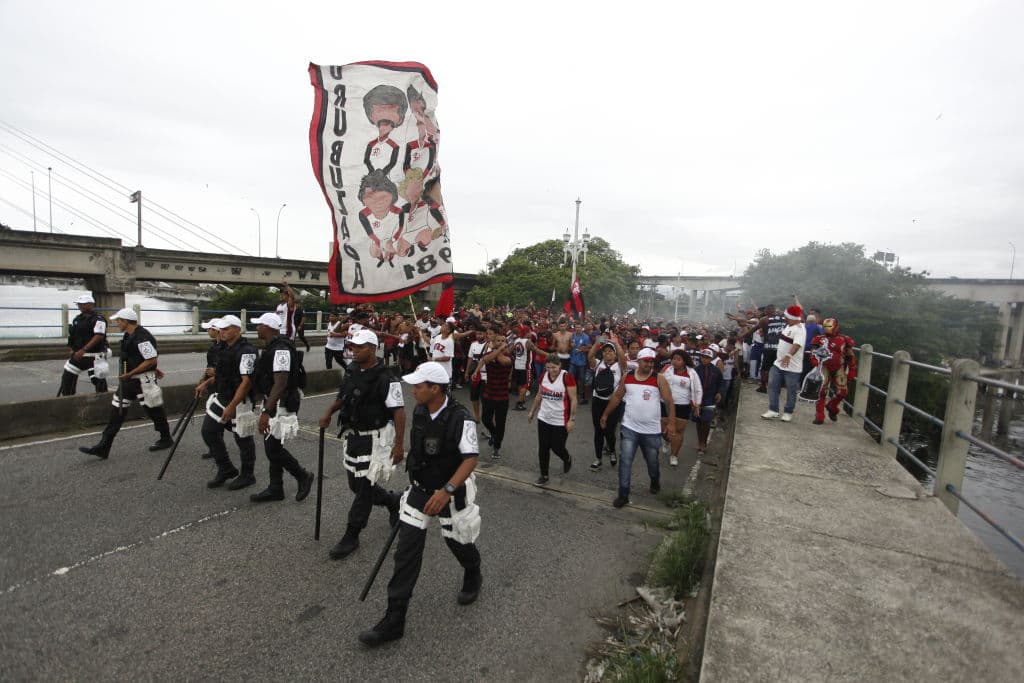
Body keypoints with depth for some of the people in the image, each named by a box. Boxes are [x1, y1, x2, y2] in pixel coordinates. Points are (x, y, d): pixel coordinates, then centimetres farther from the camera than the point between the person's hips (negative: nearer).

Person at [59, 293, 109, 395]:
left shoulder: (98, 319, -13)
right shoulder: (77, 319, 13)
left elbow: (98, 337, -23)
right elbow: (73, 336, 22)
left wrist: (83, 350, -26)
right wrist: (73, 351, 15)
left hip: (94, 357, -8)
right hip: (78, 355, 8)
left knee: (98, 380, -7)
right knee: (67, 376, 12)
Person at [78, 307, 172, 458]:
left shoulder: (142, 337, -21)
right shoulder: (128, 336, 10)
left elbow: (152, 360, -24)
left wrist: (130, 374, -21)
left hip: (142, 381, -9)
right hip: (128, 380, 9)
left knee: (154, 411, 5)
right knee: (117, 412, 7)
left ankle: (166, 439, 23)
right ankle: (103, 448, 10)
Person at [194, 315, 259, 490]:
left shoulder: (246, 351, -20)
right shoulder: (224, 348, 9)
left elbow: (247, 381, -26)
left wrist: (232, 406, -29)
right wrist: (207, 382, 11)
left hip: (240, 402, -9)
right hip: (221, 397, 9)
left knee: (243, 439, 4)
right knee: (208, 431, 8)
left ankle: (247, 475, 23)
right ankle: (226, 470, 24)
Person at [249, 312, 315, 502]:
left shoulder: (280, 349, -22)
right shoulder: (273, 347, 12)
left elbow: (280, 384, -28)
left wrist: (267, 412, -30)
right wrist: (267, 408, 25)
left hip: (281, 405, -10)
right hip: (272, 402, 10)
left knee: (273, 449, -5)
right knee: (272, 447, 14)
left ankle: (303, 476, 13)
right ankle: (275, 489, 24)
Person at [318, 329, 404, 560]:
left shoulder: (385, 379, -20)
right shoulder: (351, 371, 3)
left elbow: (399, 412, -20)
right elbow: (343, 396, 18)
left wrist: (399, 444, -22)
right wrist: (329, 412, 0)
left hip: (375, 438, -8)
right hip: (354, 435, 8)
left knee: (364, 487, 0)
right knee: (355, 484, 17)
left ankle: (351, 536, 15)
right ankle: (392, 501, 41)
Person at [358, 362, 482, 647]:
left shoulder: (461, 419, -26)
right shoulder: (419, 412, -4)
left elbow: (471, 459, -30)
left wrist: (446, 491, -39)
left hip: (452, 493, -5)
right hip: (420, 489, 5)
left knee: (458, 541, 17)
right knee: (406, 550, 1)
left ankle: (473, 578, 51)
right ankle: (394, 619, 12)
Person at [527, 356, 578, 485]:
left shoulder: (567, 377, -15)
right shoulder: (544, 376, 1)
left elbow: (573, 400, -13)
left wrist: (572, 419, -16)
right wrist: (532, 411, 18)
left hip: (561, 421, -5)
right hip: (543, 418, 5)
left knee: (557, 448, 4)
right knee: (543, 448, 7)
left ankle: (567, 460, 39)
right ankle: (544, 475, 23)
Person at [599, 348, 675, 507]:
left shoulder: (659, 379, -9)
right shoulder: (627, 377, -1)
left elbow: (669, 402, -10)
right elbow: (617, 396, 9)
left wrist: (671, 423, -20)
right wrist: (606, 414, 11)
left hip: (652, 430, -1)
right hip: (629, 428, 1)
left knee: (652, 461, 17)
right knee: (625, 461, -6)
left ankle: (655, 481, 49)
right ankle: (623, 495, 3)